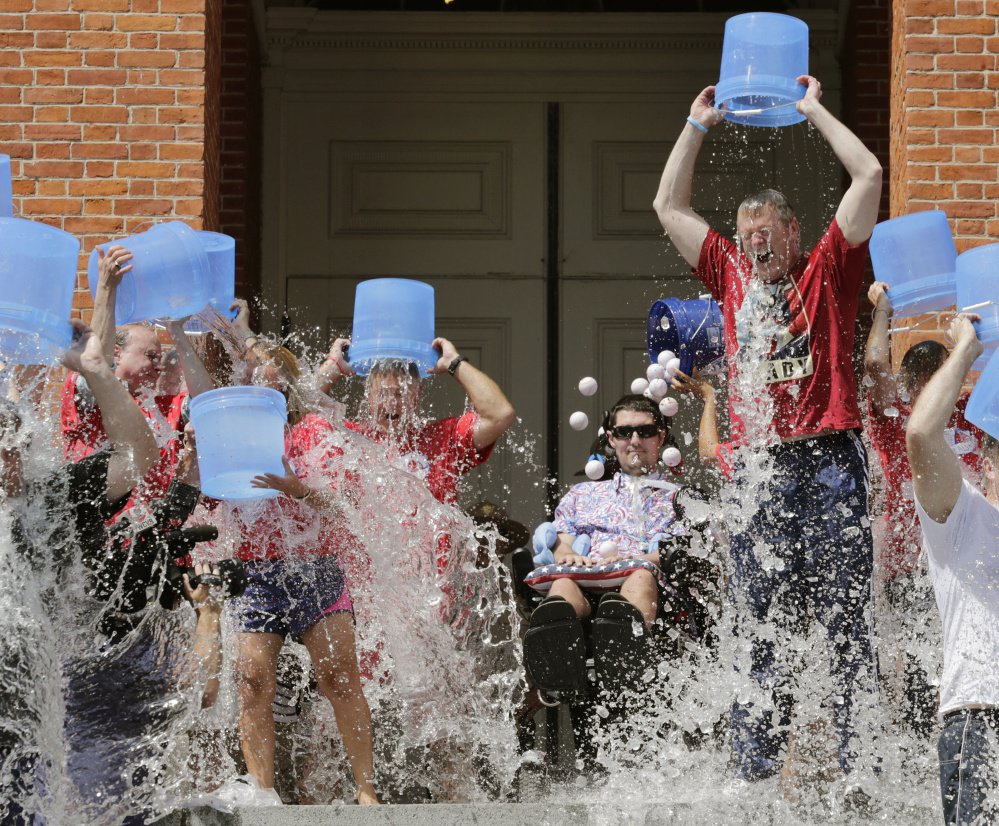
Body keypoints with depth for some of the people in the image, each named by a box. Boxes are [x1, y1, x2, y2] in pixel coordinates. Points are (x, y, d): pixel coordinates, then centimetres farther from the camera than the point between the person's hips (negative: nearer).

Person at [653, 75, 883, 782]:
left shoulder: (828, 272, 8)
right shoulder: (733, 278, 18)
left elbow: (869, 177, 2)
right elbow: (669, 206, 24)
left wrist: (815, 110, 9)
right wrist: (699, 127, 23)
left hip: (829, 463, -3)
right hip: (758, 470, 4)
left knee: (845, 619, -4)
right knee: (761, 624, 3)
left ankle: (858, 764, -3)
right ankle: (757, 769, 5)